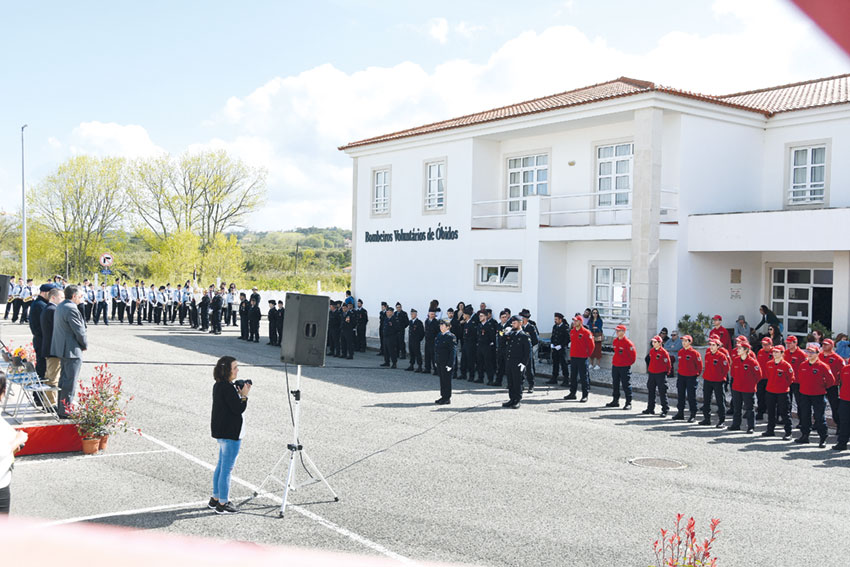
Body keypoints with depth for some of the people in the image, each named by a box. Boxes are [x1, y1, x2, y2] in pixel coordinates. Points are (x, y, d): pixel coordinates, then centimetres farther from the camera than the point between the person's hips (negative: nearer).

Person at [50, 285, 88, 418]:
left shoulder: (60, 306, 12)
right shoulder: (71, 309, -20)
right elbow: (79, 331, -18)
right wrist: (85, 345, -3)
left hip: (62, 348, 11)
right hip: (72, 350, -11)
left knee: (64, 379, 18)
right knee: (70, 382, -5)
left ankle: (61, 408, 27)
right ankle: (65, 411, -1)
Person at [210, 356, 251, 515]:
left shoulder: (219, 386, 9)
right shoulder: (228, 388, -21)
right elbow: (238, 409, -21)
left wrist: (239, 394, 4)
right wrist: (244, 395, -10)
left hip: (221, 431, 10)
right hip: (230, 433, -10)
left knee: (221, 466, 20)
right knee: (227, 468, -2)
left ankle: (215, 499, 30)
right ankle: (222, 504, 6)